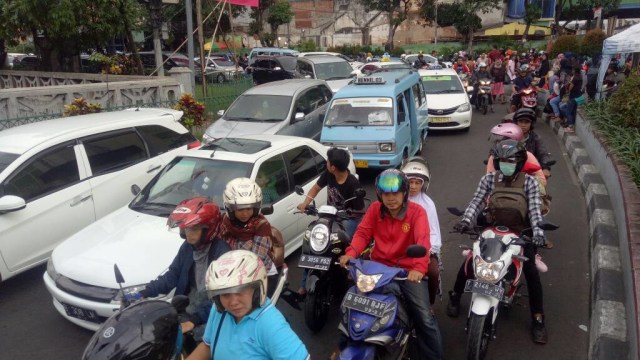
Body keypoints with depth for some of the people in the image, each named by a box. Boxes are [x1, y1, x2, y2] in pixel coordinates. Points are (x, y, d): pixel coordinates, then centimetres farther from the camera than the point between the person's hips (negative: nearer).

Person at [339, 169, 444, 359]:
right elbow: (363, 233, -2)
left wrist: (419, 267, -42)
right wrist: (351, 253, -24)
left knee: (425, 319, -9)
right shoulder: (375, 209, 2)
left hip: (408, 269, -2)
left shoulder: (417, 211, -9)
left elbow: (422, 241, -23)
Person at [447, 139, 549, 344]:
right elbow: (476, 202, -7)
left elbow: (534, 209, -11)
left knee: (531, 272, -15)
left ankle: (538, 319, 1)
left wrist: (538, 232, -28)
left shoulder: (529, 182, -5)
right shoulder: (489, 179, -1)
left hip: (521, 233, -1)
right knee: (469, 263, -8)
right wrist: (466, 220, -25)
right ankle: (455, 296, 18)